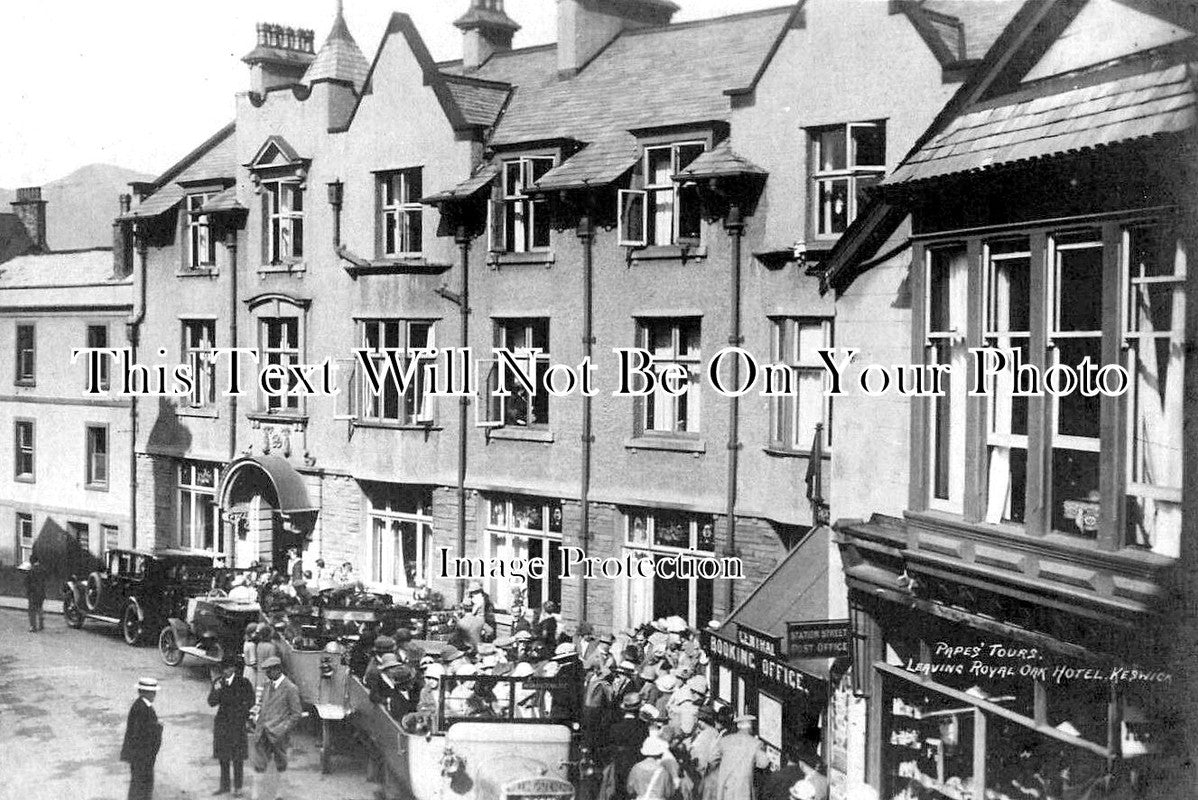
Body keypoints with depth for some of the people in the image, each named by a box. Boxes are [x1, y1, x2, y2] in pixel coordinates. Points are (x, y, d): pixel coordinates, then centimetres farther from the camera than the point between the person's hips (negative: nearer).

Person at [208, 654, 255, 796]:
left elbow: (250, 702, 2)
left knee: (237, 757, 1)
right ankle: (224, 786, 23)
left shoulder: (243, 682, -8)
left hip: (238, 722, -4)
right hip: (222, 722, 4)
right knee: (223, 757, 11)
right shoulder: (218, 681, 1)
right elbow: (211, 703, -3)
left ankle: (238, 787, 12)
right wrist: (216, 690, -20)